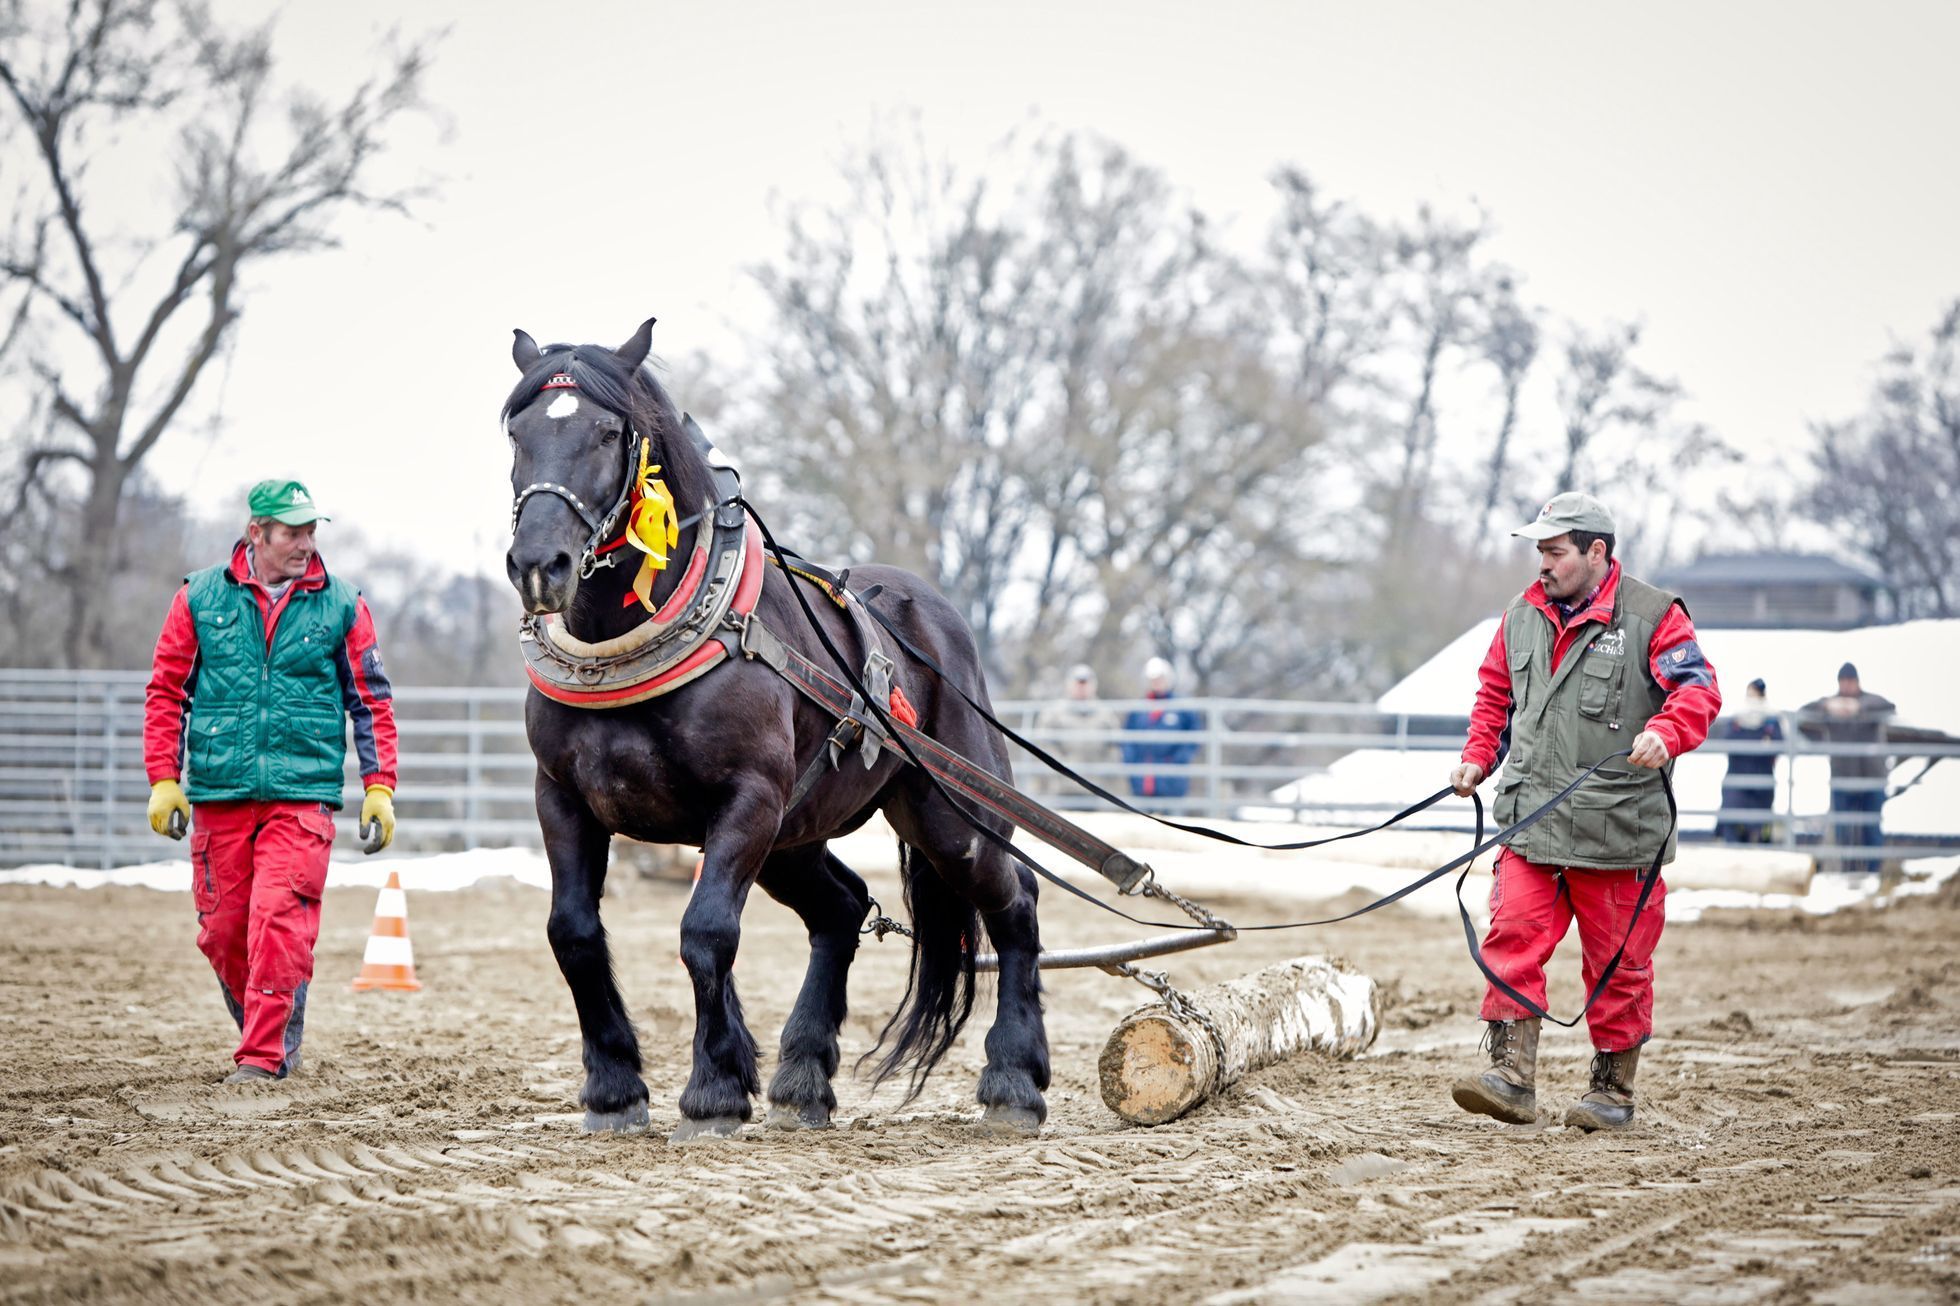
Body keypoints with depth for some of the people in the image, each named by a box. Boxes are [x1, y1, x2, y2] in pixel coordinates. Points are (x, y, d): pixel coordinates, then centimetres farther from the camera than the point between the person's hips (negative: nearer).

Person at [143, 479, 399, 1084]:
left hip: (302, 793, -2)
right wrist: (164, 779, 1)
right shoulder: (200, 598, 5)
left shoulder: (341, 605, 5)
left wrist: (379, 788, 2)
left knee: (279, 920, -15)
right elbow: (167, 690, 8)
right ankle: (268, 1029, 28)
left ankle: (265, 1055, -10)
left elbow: (371, 702, 9)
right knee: (222, 931, 6)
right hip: (218, 793, 2)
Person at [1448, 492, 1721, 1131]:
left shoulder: (1652, 616, -4)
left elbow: (1697, 689, -11)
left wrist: (1663, 734, -30)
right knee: (1512, 940, -8)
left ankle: (1612, 1089, 17)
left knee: (1617, 962, 5)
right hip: (1532, 824, 4)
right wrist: (1478, 758, 10)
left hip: (1617, 828, -4)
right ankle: (1512, 1076, -9)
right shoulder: (1522, 616, 13)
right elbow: (1496, 694, 25)